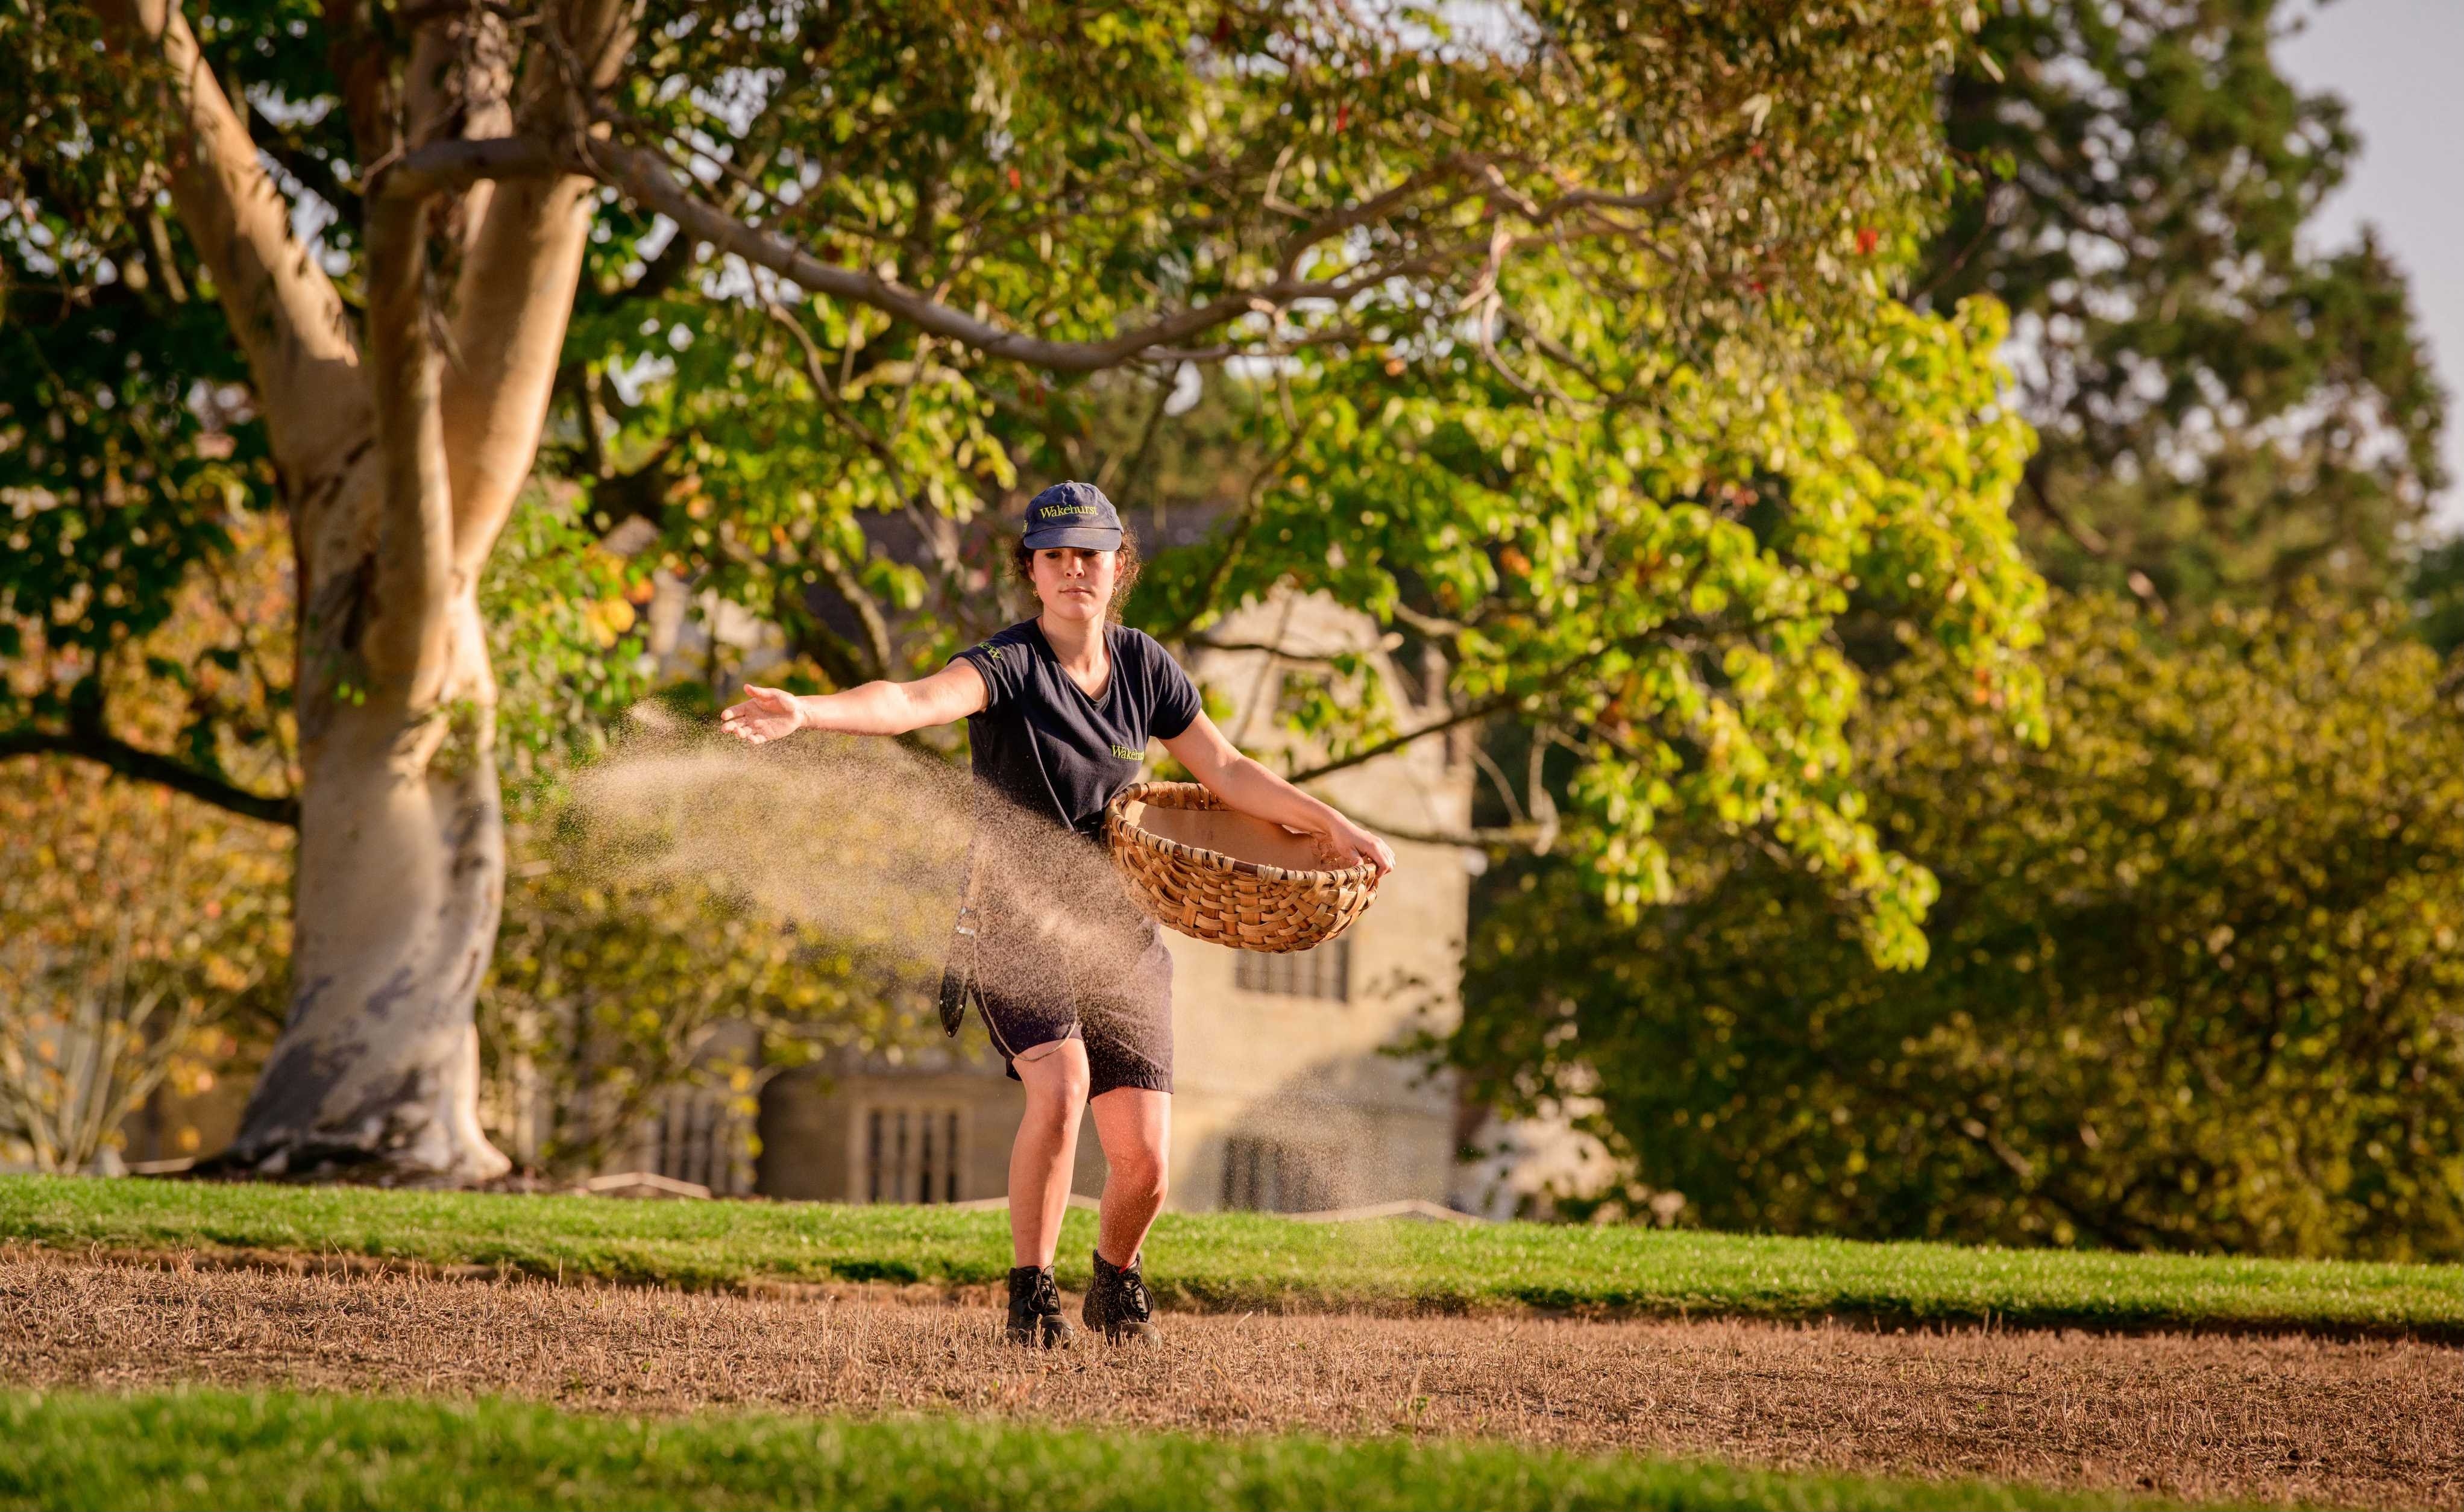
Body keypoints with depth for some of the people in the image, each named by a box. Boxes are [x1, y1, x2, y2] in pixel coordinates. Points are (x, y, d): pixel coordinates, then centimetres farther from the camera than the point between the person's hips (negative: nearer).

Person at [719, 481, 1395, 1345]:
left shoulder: (1144, 665, 3)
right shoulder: (1009, 665, -14)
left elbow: (1224, 770, 13)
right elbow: (916, 701, -33)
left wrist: (1330, 827, 6)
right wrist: (803, 712, -51)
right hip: (1018, 925, -4)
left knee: (1144, 1166, -3)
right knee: (1061, 1080, -32)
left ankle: (1116, 1281, 31)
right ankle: (1030, 1293, -14)